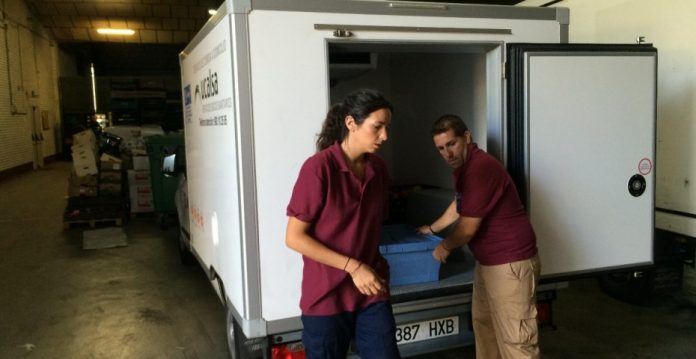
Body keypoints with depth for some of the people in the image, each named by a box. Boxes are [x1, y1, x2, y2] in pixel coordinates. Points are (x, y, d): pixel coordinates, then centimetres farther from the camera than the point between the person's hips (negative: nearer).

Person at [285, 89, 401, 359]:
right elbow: (294, 237, -15)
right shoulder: (318, 168, -15)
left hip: (372, 293, 5)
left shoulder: (378, 169, 3)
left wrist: (376, 270, 5)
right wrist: (353, 267, -17)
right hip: (326, 296, -4)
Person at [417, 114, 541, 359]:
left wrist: (445, 247, -2)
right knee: (483, 322, 22)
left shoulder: (480, 168, -23)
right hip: (487, 261, 11)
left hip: (510, 263, -11)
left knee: (515, 339, -6)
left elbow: (468, 228, -20)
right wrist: (432, 228, 39)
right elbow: (458, 205, 29)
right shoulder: (463, 166, 10)